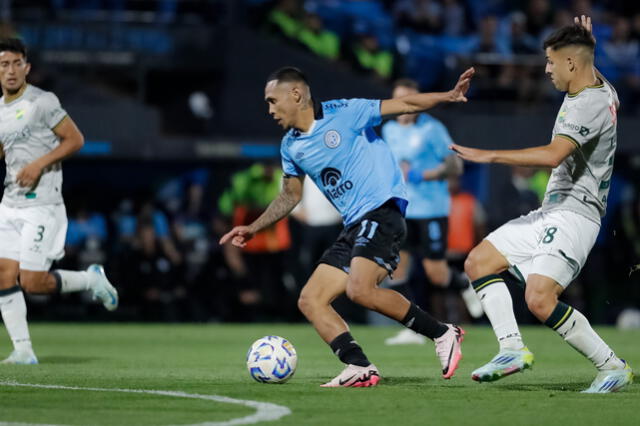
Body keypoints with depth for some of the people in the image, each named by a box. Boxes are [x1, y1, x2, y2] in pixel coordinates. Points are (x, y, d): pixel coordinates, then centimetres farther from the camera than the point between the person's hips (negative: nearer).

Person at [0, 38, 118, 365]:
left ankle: (91, 279, 14)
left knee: (32, 282, -11)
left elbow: (75, 140, -10)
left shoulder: (42, 102, -9)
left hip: (42, 205, -7)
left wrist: (39, 165, -19)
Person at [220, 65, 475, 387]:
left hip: (382, 210, -8)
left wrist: (449, 96, -18)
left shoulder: (343, 113, -6)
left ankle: (442, 334, -15)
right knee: (309, 301, -2)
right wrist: (253, 229, 24)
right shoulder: (291, 147, 14)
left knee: (360, 290, -28)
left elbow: (404, 105, -5)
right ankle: (360, 369, -10)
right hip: (353, 227, 8)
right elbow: (290, 196, 28)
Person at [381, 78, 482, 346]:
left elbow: (455, 166, -11)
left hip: (431, 210, -5)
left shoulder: (432, 129, -8)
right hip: (400, 210, 5)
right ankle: (412, 330, -3)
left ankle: (466, 286, 30)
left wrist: (421, 175, -21)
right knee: (396, 268, -8)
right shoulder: (389, 130, 10)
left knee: (436, 275, -3)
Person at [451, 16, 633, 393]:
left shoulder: (589, 105, -19)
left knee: (539, 299, -23)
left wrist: (488, 155, -30)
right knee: (479, 262, 8)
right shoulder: (601, 90, 12)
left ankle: (613, 367, -11)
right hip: (550, 213, 11)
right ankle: (513, 349, 0)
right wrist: (586, 46, 26)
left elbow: (554, 154, -33)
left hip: (573, 214, -11)